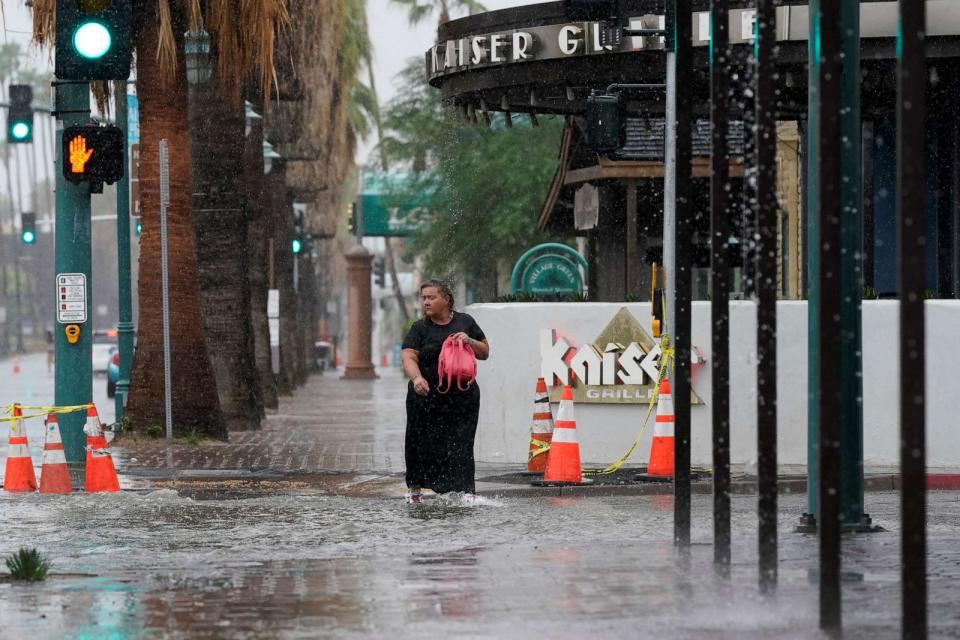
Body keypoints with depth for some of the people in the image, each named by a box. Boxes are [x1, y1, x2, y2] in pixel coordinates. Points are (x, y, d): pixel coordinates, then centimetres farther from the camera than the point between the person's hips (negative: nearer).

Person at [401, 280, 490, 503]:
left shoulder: (464, 322, 10)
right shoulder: (419, 329, 2)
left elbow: (485, 353, 16)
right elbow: (409, 358, -11)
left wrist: (470, 342, -5)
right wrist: (416, 377, -32)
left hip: (463, 396, 1)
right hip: (427, 397, -1)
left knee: (461, 444, -6)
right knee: (422, 444, 2)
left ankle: (466, 491, -5)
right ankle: (414, 489, 17)